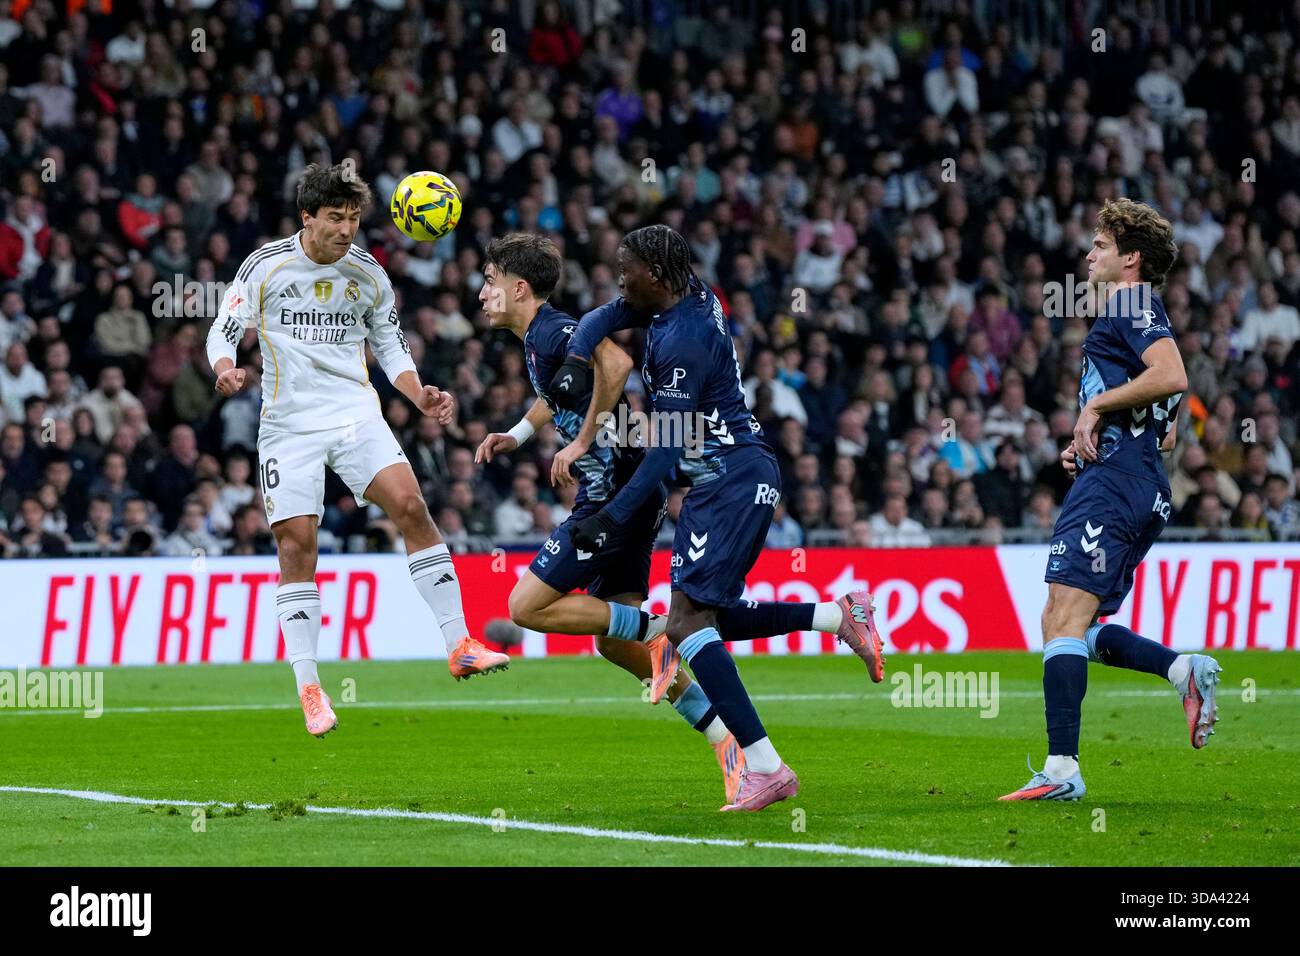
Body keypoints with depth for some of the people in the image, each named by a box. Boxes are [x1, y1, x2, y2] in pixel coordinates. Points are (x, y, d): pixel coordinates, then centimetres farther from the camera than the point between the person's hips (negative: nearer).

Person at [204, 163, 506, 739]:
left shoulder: (368, 274, 7)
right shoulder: (266, 265, -2)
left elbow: (390, 346, 16)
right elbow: (223, 330, 0)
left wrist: (420, 396, -1)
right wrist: (226, 368, -23)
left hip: (356, 411, 2)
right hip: (288, 421, -2)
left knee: (410, 505, -18)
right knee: (295, 545, -8)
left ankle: (459, 646, -14)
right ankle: (308, 687, 0)